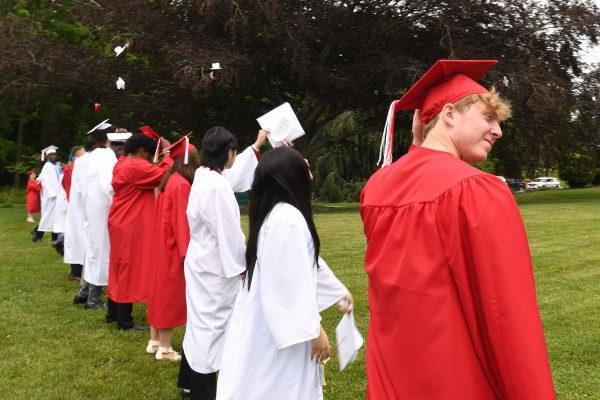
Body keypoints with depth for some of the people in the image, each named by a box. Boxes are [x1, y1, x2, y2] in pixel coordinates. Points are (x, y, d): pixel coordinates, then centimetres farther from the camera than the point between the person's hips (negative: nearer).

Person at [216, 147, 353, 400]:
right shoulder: (288, 219, -23)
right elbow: (295, 283, -25)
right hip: (280, 330, -10)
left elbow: (308, 263, 21)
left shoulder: (273, 214, 11)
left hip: (266, 325, 10)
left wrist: (339, 291, 30)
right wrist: (314, 330, -17)